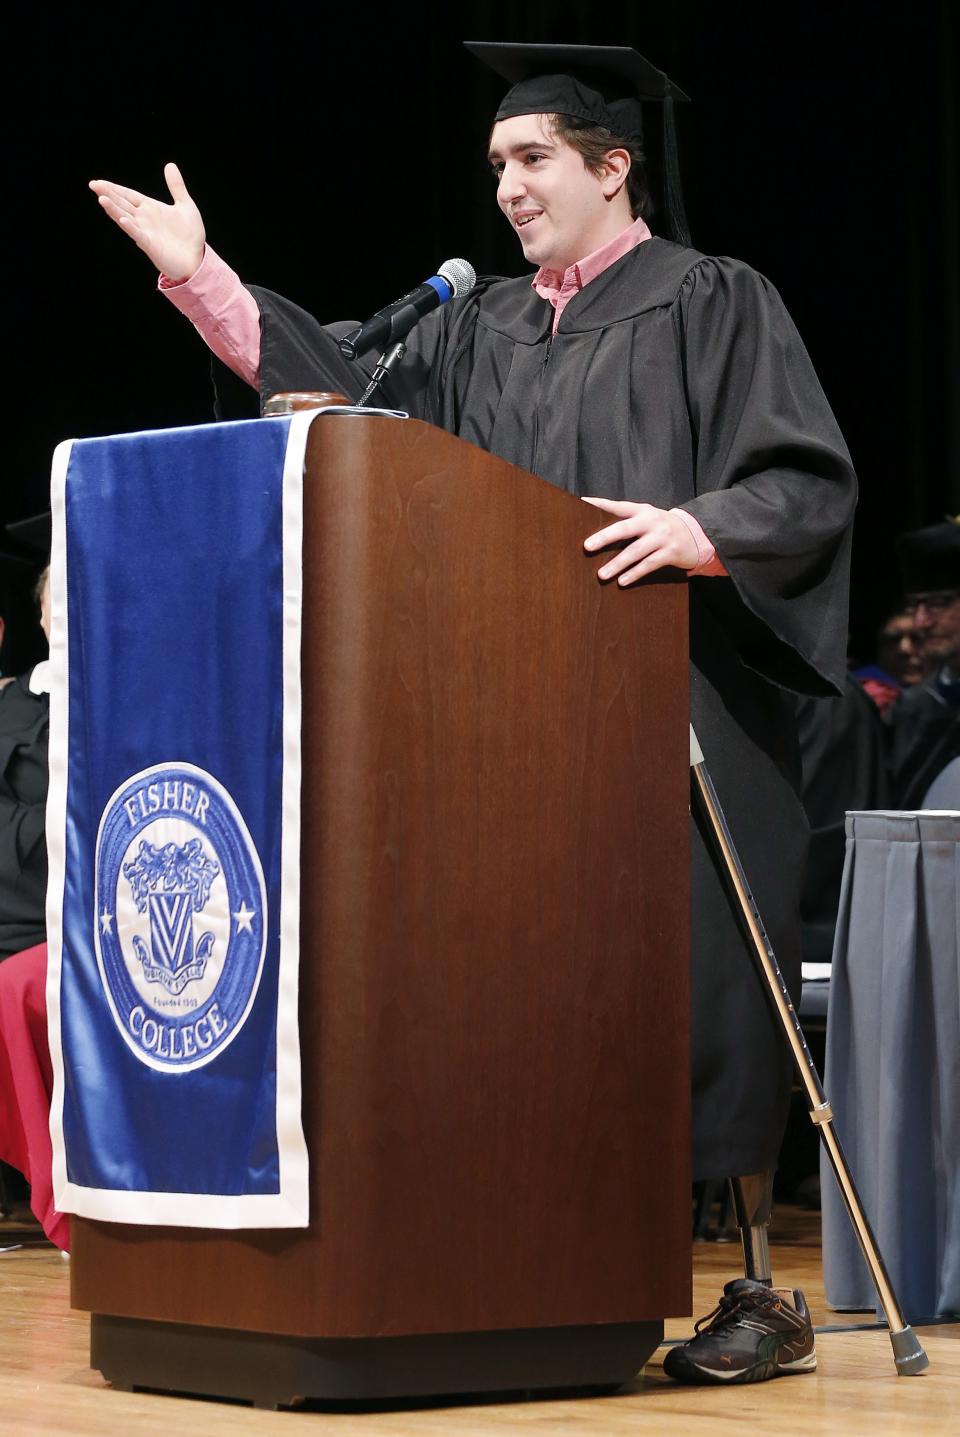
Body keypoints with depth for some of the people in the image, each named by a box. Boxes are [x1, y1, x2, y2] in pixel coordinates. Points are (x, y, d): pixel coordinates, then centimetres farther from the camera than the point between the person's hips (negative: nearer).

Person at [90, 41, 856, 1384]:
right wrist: (202, 277, 4)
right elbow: (344, 384, 10)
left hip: (679, 707, -6)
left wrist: (692, 530, -23)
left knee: (699, 979, -8)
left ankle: (766, 1292, -3)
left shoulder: (711, 303, 2)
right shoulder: (482, 329, 19)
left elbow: (810, 484, -6)